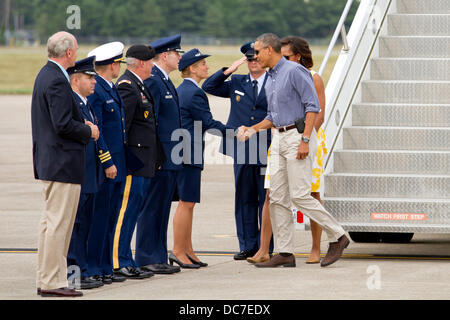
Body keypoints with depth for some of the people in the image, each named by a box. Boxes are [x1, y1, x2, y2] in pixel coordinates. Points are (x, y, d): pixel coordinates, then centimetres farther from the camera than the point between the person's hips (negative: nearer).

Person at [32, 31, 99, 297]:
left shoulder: (46, 75, 13)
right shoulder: (57, 81, -18)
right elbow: (63, 124, -23)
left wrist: (82, 125, 13)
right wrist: (88, 131, -8)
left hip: (49, 162, 11)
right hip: (63, 163, -11)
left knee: (51, 221, 15)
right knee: (59, 223, -7)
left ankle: (46, 278, 20)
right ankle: (52, 282, -4)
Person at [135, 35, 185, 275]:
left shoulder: (164, 80, 18)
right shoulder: (152, 81, -14)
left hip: (169, 158, 10)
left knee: (161, 210, 12)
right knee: (152, 209, -6)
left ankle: (158, 259, 16)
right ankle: (146, 259, -2)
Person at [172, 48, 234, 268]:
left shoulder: (181, 90, 16)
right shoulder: (194, 93, -15)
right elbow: (208, 123, -16)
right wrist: (235, 132, -10)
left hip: (183, 152, 10)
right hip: (190, 153, -10)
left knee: (187, 204, 13)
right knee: (186, 203, -7)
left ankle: (187, 250, 18)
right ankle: (178, 251, -5)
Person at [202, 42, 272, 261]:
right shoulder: (236, 83, 13)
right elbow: (208, 87, 10)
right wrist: (230, 70, -1)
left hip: (267, 150, -3)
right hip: (242, 151, 3)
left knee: (267, 199, -1)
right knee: (244, 200, 6)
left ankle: (268, 247, 5)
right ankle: (248, 246, 13)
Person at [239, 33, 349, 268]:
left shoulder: (295, 71, -10)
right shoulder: (270, 79, 19)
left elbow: (313, 106, -15)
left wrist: (305, 140, -21)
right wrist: (253, 129, 11)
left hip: (298, 136, -9)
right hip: (279, 139, 9)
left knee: (300, 196, -12)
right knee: (277, 198, 3)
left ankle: (337, 237, 1)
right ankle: (285, 253, 5)